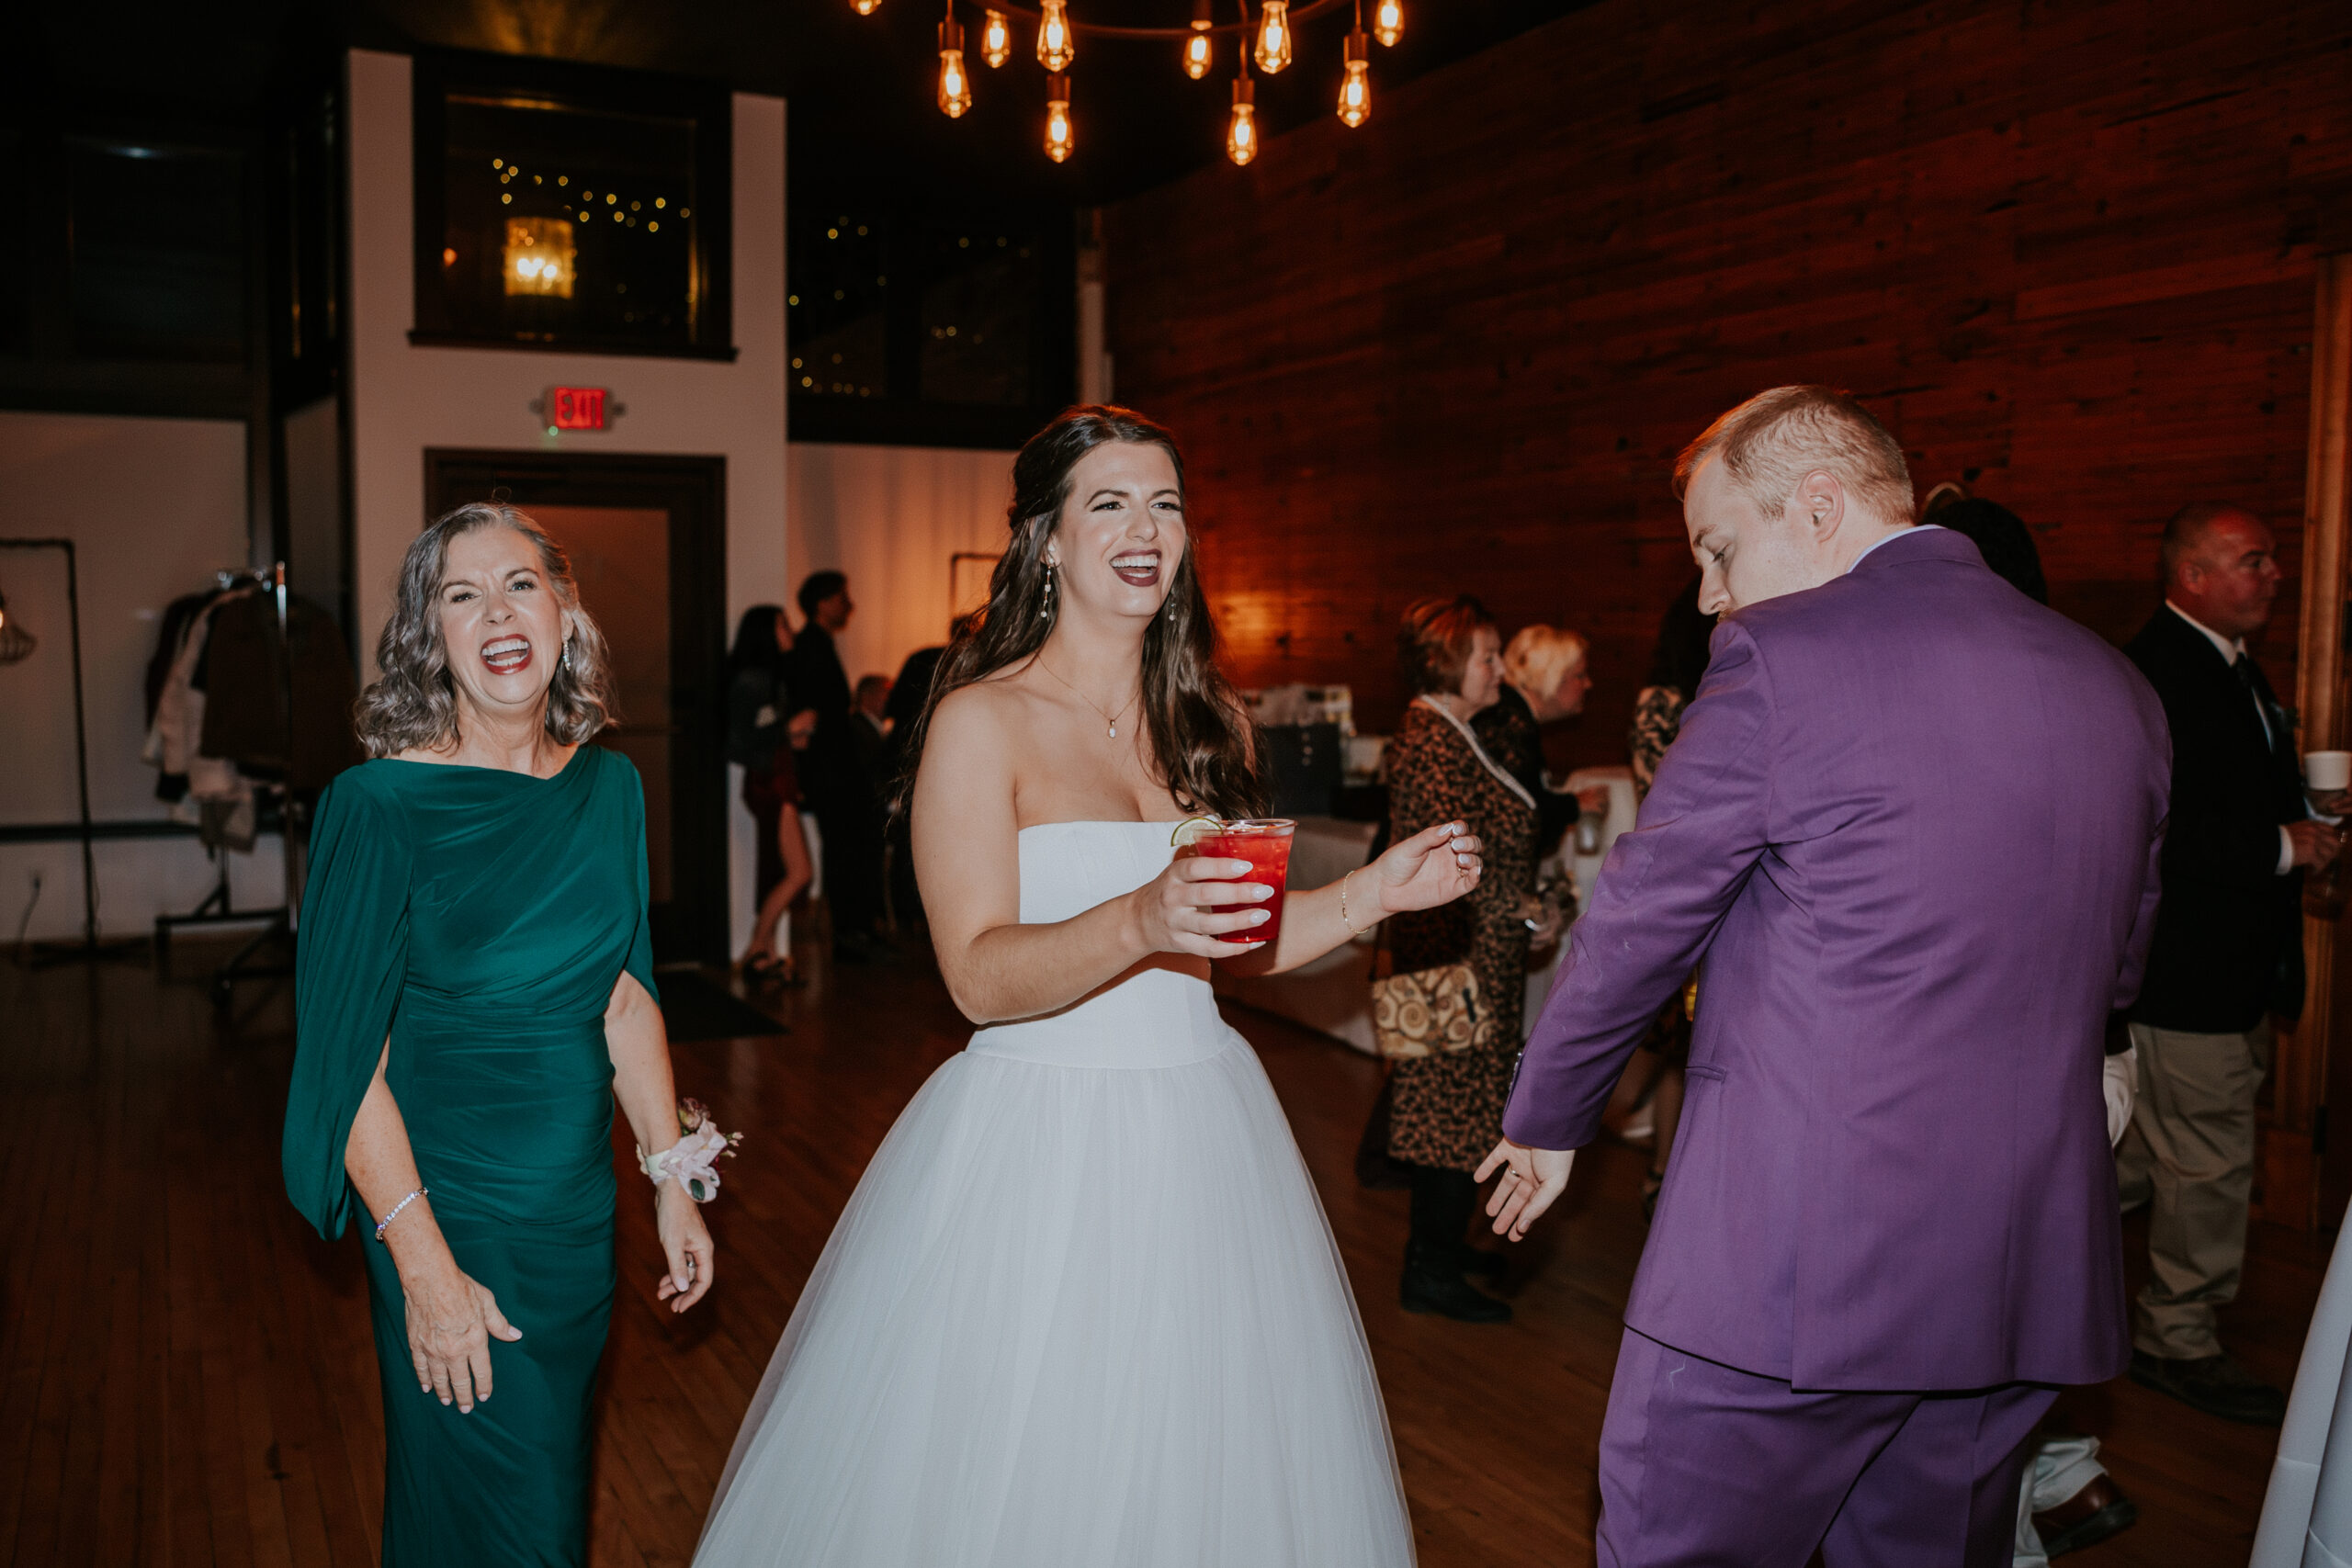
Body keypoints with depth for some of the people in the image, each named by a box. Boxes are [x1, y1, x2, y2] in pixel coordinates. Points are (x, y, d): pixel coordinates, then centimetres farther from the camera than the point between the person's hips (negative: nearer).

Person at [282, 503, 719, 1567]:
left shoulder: (610, 787, -1)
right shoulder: (380, 805, -17)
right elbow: (350, 1055, -17)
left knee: (561, 1479, 22)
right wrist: (424, 1266, -19)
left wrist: (673, 1176, 5)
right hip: (447, 1207, -5)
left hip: (579, 1200, 5)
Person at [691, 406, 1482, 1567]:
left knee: (1203, 1460, 16)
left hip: (1201, 1130, 6)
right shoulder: (981, 722, -9)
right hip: (1040, 1135, -5)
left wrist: (1376, 892, 2)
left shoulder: (1210, 721, 9)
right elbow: (980, 976, -16)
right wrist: (1142, 920, -31)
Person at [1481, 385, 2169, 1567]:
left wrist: (1545, 1121, 9)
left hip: (1785, 1263, -7)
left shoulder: (1779, 654, -11)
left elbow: (1638, 918, -5)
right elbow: (2117, 968, 18)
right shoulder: (2119, 690, 10)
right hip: (2027, 1279, 7)